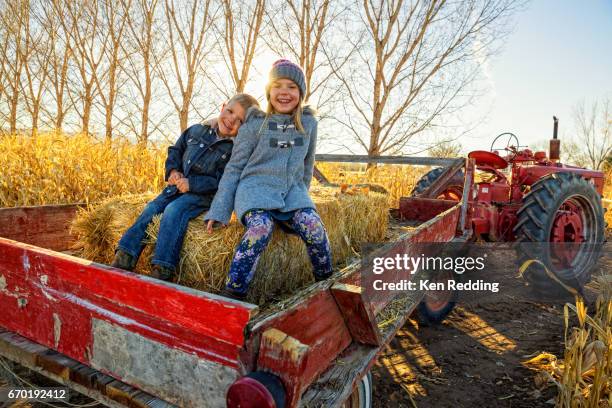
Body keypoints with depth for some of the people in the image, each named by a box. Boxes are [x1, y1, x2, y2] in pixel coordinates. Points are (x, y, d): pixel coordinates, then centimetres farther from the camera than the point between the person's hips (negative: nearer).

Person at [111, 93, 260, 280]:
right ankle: (125, 256, -10)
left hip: (202, 194, -6)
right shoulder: (196, 131, 9)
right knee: (151, 209, -11)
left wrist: (191, 183, -19)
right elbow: (175, 151, 21)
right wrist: (172, 171, 3)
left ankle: (162, 268, -31)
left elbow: (221, 181, -15)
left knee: (174, 210, -28)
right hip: (177, 187, 6)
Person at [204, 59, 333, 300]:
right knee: (261, 227, -34)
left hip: (292, 190, 3)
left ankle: (326, 283, -3)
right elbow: (235, 167, 2)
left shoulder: (308, 123, 8)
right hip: (255, 187, -2)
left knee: (312, 225, -26)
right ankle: (232, 294, -27)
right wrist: (219, 210, -4)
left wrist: (301, 196, 26)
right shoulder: (255, 123, 1)